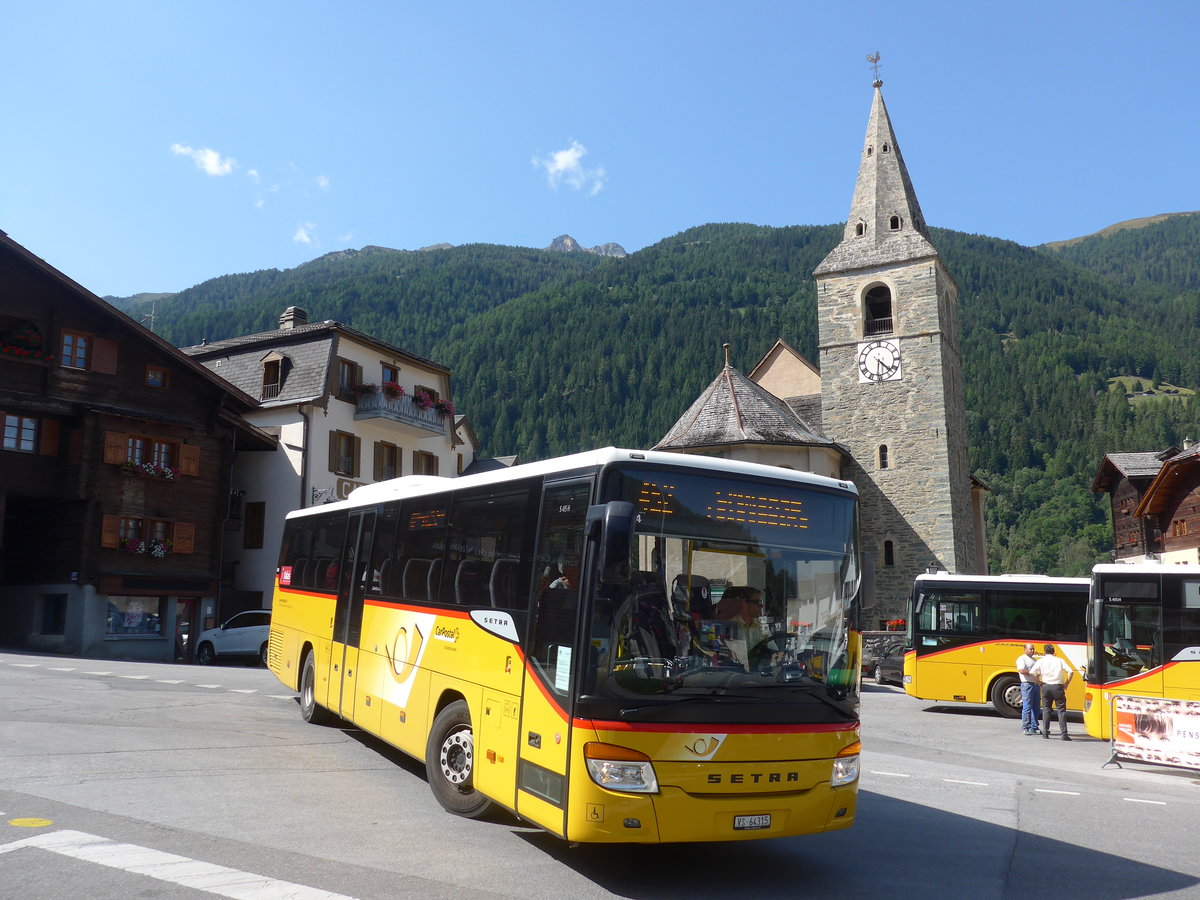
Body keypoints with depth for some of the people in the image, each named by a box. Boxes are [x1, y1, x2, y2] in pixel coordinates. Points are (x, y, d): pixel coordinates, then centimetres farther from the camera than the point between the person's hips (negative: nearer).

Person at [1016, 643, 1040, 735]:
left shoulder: (1033, 659, 23)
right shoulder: (1022, 659, -5)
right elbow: (1022, 671, -18)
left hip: (1036, 684, 9)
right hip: (1027, 684, -8)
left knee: (1036, 708, 8)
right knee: (1027, 707, -9)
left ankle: (1033, 728, 15)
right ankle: (1025, 728, -5)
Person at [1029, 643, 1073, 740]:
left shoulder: (1041, 661, 4)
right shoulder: (1059, 660, 3)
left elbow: (1032, 673, -7)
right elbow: (1070, 672, -6)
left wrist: (1039, 682, 5)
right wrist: (1066, 683, 3)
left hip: (1046, 687, 1)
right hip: (1058, 687, -1)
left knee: (1046, 709, 10)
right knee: (1061, 710, 3)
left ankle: (1045, 732, 8)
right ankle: (1064, 734, -2)